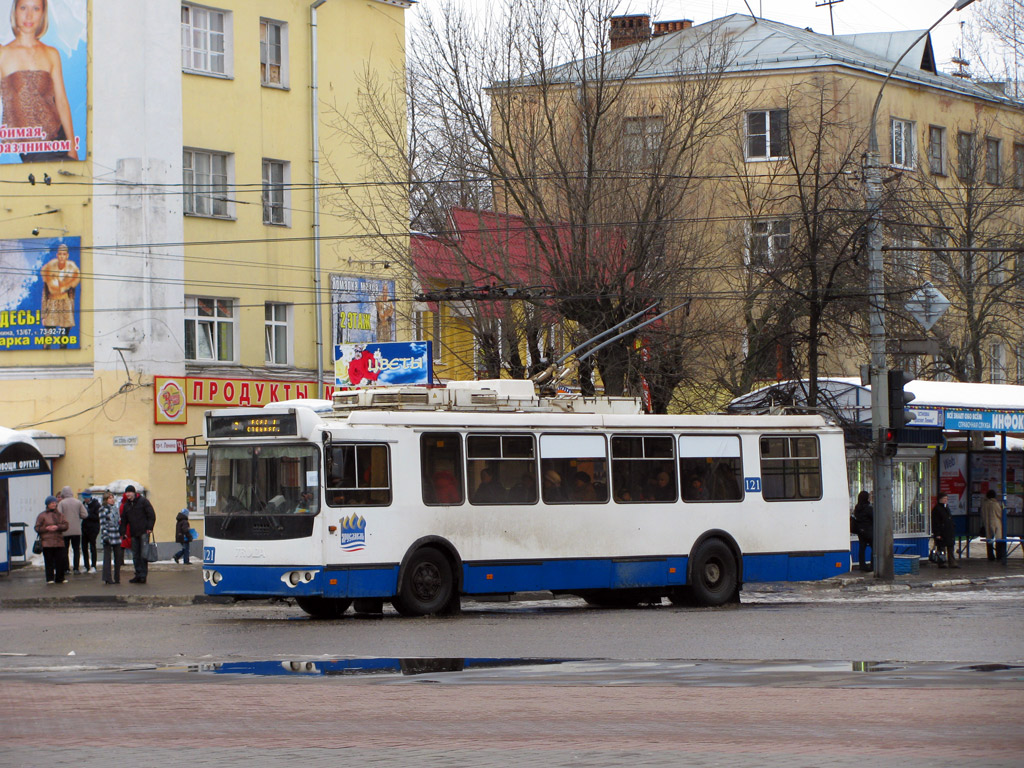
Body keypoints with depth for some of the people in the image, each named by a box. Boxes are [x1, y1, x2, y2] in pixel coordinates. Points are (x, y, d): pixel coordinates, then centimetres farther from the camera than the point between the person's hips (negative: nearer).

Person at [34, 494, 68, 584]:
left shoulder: (59, 514, 12)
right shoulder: (42, 515, 3)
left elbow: (65, 525, 6)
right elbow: (37, 528, 2)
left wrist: (57, 527, -12)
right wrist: (47, 528, -13)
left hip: (59, 542, 3)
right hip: (47, 542, -3)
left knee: (61, 560, 0)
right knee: (49, 561, -2)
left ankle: (59, 578, 11)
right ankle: (50, 579, 5)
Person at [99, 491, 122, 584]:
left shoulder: (115, 509, 17)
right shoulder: (103, 509, -5)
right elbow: (102, 524, -11)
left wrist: (121, 534, 18)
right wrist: (105, 536, -18)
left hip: (117, 538, 7)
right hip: (108, 537, -7)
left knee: (118, 557, 8)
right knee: (107, 558, -4)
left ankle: (117, 577, 15)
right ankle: (107, 578, -4)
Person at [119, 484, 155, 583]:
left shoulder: (143, 501, -1)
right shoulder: (126, 505, 15)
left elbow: (151, 515, -4)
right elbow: (124, 520, 18)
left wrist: (149, 528, -12)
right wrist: (123, 533, 9)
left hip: (144, 532, -6)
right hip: (134, 534, 6)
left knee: (144, 554, -9)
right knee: (135, 555, 5)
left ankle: (143, 575, -9)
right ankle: (138, 575, 9)